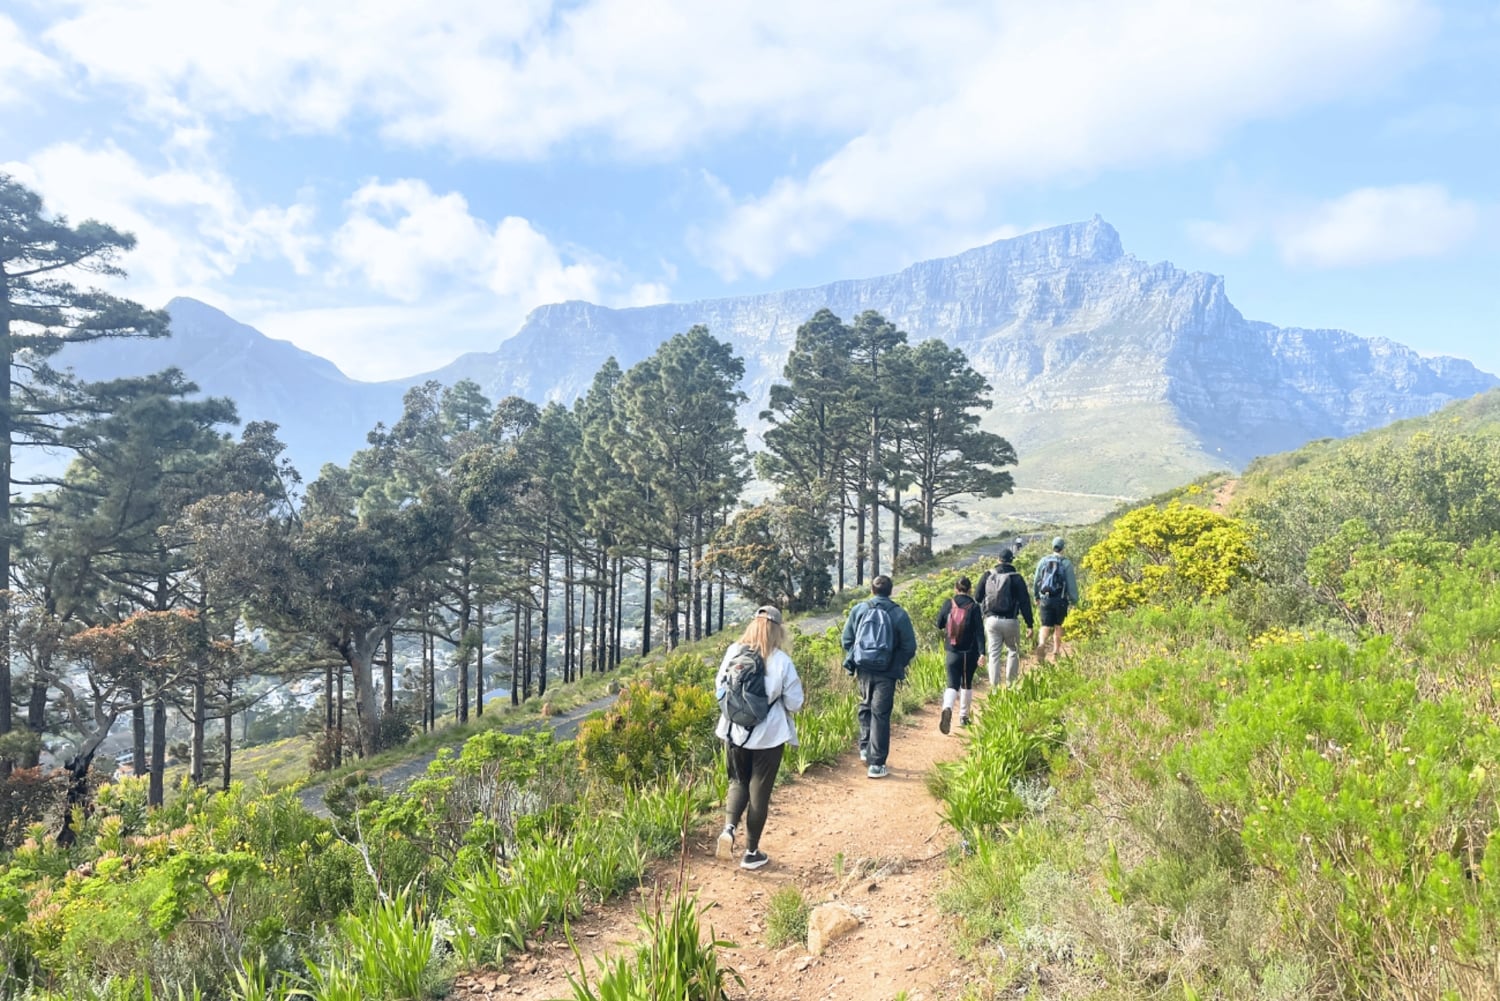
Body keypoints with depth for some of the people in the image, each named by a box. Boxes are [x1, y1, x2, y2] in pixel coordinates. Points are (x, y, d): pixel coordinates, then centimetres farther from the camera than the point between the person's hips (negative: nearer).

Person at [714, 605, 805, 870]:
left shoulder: (734, 652, -8)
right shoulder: (781, 661, -14)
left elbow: (720, 689, 4)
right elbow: (794, 703, -9)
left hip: (735, 732, 2)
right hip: (769, 735, -2)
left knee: (738, 783, 22)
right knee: (759, 792, 12)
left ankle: (729, 828, -2)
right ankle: (751, 852, 21)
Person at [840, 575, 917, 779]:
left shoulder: (858, 610, -2)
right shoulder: (899, 614, -7)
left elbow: (846, 639, 1)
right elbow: (909, 647, -4)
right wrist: (899, 665, 12)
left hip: (863, 669, 2)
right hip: (886, 672, -2)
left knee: (865, 707, 25)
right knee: (881, 715, 4)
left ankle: (865, 748, 25)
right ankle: (876, 764, 6)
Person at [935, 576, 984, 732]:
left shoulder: (948, 604, -3)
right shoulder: (974, 607, -8)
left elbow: (939, 625, 8)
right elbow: (979, 631, -12)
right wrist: (982, 653, -13)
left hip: (953, 652, 0)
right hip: (970, 653, 0)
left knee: (952, 684, -3)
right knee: (967, 684, 18)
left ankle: (947, 708, -31)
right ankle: (963, 716, 26)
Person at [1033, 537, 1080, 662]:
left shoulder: (1043, 561, 4)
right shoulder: (1066, 563, -4)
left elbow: (1036, 580, 10)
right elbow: (1071, 583, -5)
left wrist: (1037, 597, 22)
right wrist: (1074, 600, 4)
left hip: (1045, 599, 1)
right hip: (1061, 599, -1)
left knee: (1046, 626, 1)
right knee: (1058, 625, 16)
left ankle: (1041, 644, -27)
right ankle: (1056, 652, 19)